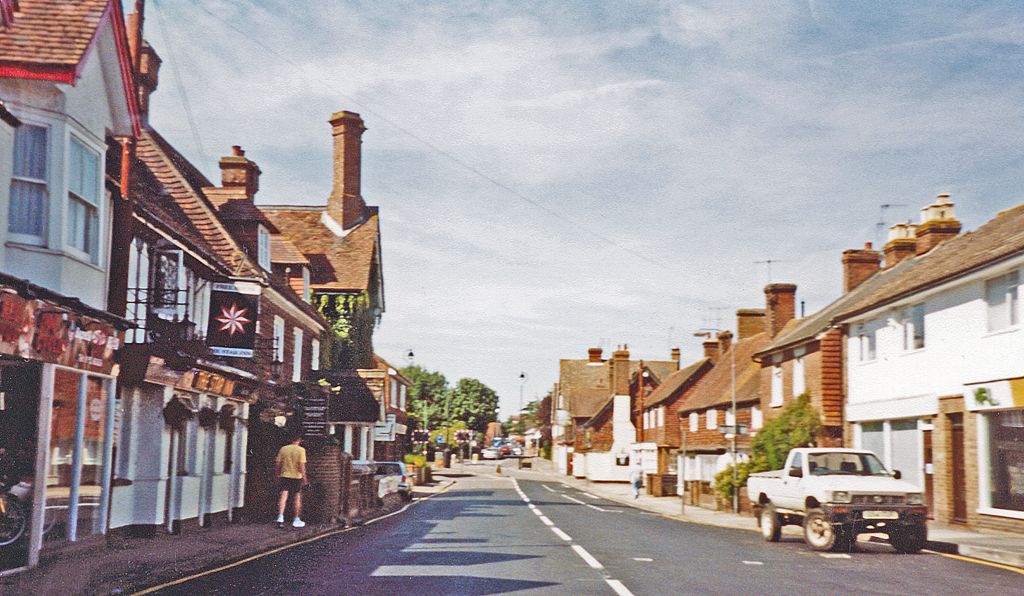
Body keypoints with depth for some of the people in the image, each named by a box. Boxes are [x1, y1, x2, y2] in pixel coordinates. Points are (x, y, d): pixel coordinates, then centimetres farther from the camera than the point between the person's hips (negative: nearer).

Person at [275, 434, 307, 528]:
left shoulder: (283, 449, 3)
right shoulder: (301, 450, -8)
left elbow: (278, 463, 5)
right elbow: (301, 465, -14)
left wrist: (278, 476, 15)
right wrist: (304, 476, -5)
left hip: (284, 475, 2)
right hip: (297, 476, -2)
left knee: (283, 496, -2)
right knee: (297, 497, 10)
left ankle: (280, 517, -20)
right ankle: (296, 520, 16)